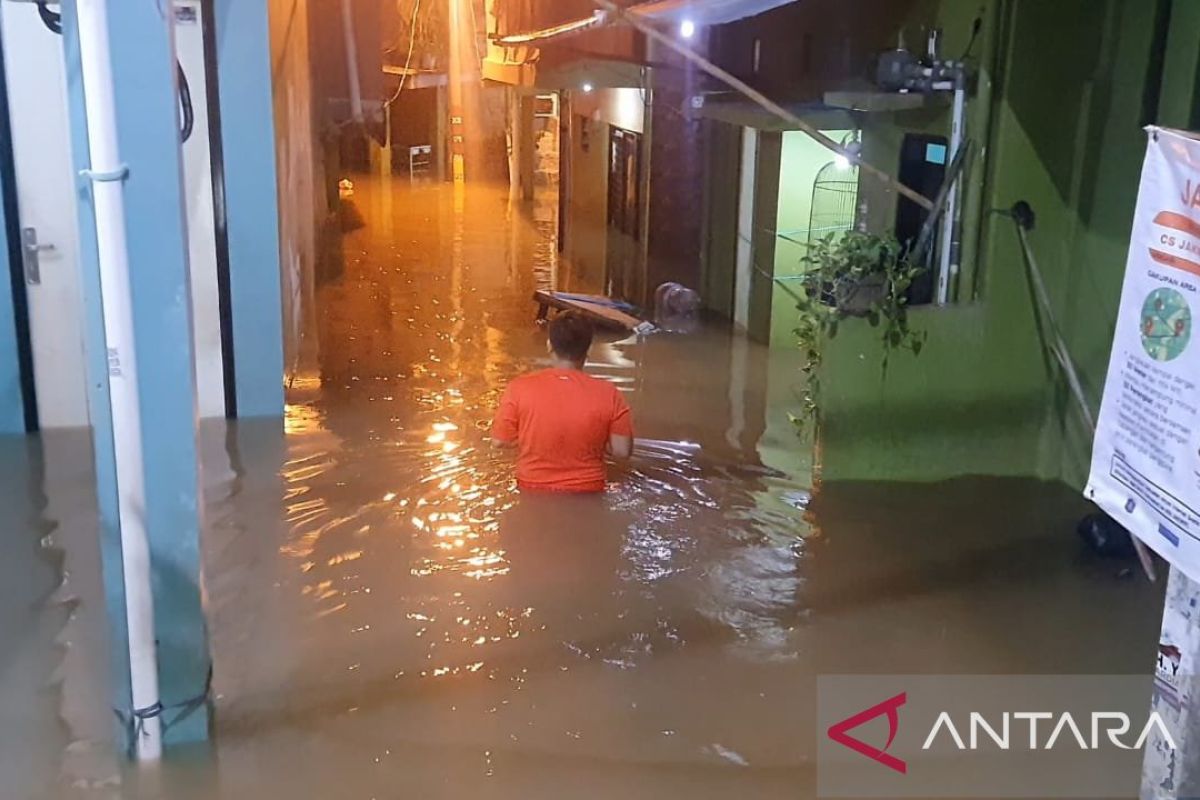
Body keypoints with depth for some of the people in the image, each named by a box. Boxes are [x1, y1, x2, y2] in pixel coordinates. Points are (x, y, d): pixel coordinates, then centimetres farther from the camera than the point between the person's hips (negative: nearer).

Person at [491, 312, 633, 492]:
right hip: (587, 492, 0)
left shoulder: (520, 388, -16)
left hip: (533, 490, 0)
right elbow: (622, 450, -10)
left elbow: (499, 440, -7)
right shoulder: (608, 394, -15)